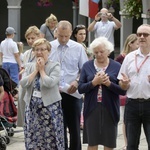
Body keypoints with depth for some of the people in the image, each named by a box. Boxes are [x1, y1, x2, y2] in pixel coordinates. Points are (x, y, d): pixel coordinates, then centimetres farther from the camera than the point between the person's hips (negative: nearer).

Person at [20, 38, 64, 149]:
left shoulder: (55, 66, -5)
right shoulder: (29, 66, 10)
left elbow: (50, 83, -21)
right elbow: (23, 83, -4)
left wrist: (42, 70, -8)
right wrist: (36, 70, -6)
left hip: (50, 107, -4)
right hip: (32, 107, 5)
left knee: (50, 138, -2)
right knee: (32, 138, 8)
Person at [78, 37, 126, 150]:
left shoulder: (117, 67, 0)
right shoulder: (87, 66, 4)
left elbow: (123, 91, -4)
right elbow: (80, 88, 0)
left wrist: (109, 83, -19)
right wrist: (94, 82, -16)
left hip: (110, 110, -1)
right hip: (92, 110, 1)